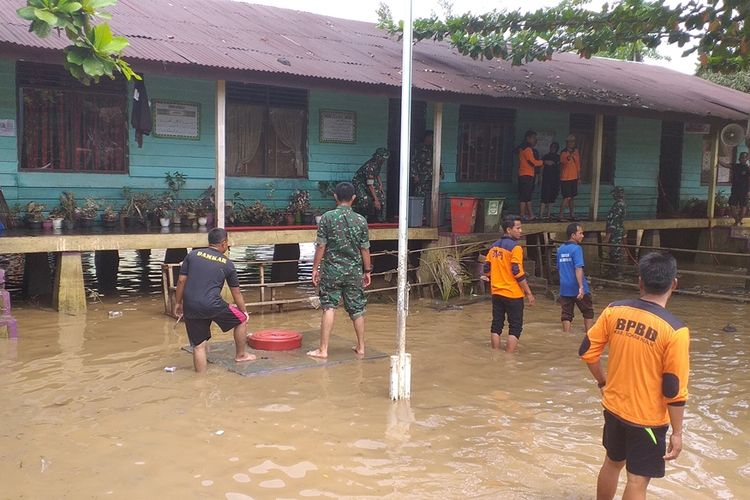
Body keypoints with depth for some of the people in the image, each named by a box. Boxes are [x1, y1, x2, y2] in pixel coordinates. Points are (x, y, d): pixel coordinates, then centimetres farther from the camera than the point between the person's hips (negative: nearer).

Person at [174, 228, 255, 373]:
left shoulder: (193, 255, 11)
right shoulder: (227, 263, 7)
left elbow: (181, 281, 7)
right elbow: (236, 293, 14)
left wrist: (178, 303, 17)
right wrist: (244, 312, 26)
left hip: (190, 307, 3)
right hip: (212, 305, -3)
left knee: (198, 346, 10)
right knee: (242, 319, 20)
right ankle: (240, 355, 31)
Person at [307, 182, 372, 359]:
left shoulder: (327, 218, -6)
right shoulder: (361, 220, -1)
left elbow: (321, 246, -6)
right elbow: (365, 249, 3)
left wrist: (315, 268, 2)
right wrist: (367, 271, 12)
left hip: (332, 270, -2)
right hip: (354, 271, 2)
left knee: (329, 307, 0)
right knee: (357, 309, 11)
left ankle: (323, 349, -1)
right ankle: (361, 347, 23)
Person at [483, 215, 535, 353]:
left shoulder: (494, 246, 8)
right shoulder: (515, 247, -13)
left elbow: (487, 270, 11)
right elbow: (518, 273, -17)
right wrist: (529, 293, -11)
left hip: (496, 293, 7)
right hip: (513, 294, -7)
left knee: (497, 325, 11)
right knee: (515, 327, 2)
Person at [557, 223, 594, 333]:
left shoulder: (560, 249, 9)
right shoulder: (576, 248, -13)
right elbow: (578, 269, -22)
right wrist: (581, 287, -26)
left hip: (564, 288, 6)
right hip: (577, 287, -6)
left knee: (566, 314, 8)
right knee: (588, 312, 12)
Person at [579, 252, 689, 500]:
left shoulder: (614, 310, -9)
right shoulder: (675, 330, -20)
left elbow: (587, 351, -1)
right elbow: (674, 390, -17)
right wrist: (677, 432, -6)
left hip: (614, 407, 4)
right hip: (647, 418, -4)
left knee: (612, 462, 25)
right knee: (638, 480, 10)